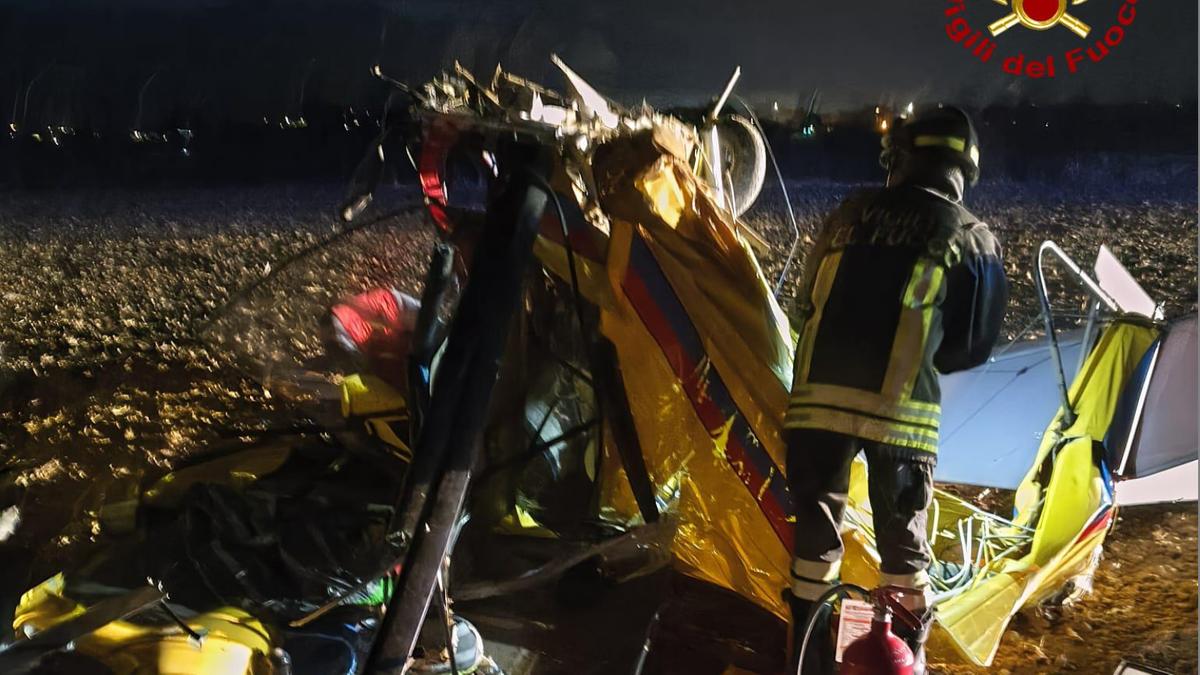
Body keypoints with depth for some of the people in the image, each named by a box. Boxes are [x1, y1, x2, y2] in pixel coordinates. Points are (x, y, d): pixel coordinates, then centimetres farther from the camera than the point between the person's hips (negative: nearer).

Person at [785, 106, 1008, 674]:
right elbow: (974, 346, 8)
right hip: (900, 410, -1)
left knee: (816, 524, 14)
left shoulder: (849, 213, 10)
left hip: (817, 396, 2)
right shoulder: (973, 240, 6)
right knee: (901, 533, 16)